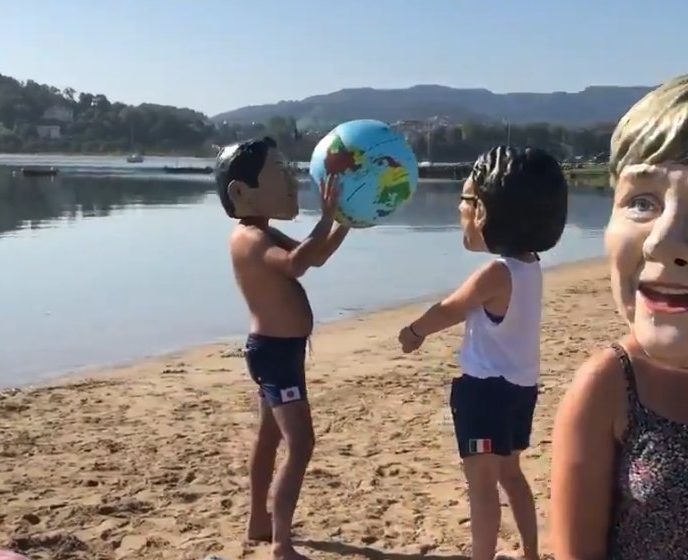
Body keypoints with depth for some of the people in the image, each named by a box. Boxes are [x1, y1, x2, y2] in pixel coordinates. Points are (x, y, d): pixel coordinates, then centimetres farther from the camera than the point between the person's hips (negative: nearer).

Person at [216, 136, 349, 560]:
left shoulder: (266, 236, 11)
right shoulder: (250, 239, -21)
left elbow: (316, 257, 19)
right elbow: (296, 263, -40)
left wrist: (345, 219, 7)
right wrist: (327, 217, -34)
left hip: (280, 349, 11)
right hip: (275, 351, -11)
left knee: (271, 436, 20)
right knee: (300, 444, -12)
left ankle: (260, 522, 34)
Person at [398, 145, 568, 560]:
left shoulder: (497, 273, -23)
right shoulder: (529, 265, 2)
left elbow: (447, 311, -7)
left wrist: (414, 331, 10)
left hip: (487, 388, -9)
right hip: (520, 385, 9)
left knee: (482, 483, 2)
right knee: (510, 472, 23)